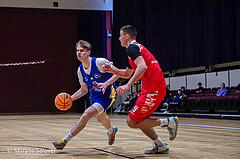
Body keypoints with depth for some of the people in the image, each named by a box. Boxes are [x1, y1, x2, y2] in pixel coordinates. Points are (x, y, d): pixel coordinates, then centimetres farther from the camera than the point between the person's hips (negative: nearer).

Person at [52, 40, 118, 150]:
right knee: (100, 118, 29)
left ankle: (65, 141, -15)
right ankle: (111, 131, 65)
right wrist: (70, 98, -5)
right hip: (94, 95, 8)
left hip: (107, 95, -8)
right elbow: (84, 90, 6)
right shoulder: (80, 71, -5)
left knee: (86, 115, -22)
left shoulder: (100, 62, -25)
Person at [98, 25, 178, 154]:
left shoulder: (132, 47, -7)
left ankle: (168, 122, -3)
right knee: (139, 120, 17)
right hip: (158, 89, 10)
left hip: (152, 90, -10)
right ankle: (160, 145, 20)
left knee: (131, 122, -5)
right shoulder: (137, 47, 25)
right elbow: (127, 73, 37)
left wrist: (127, 85, -26)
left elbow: (143, 67, -25)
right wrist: (112, 70, 23)